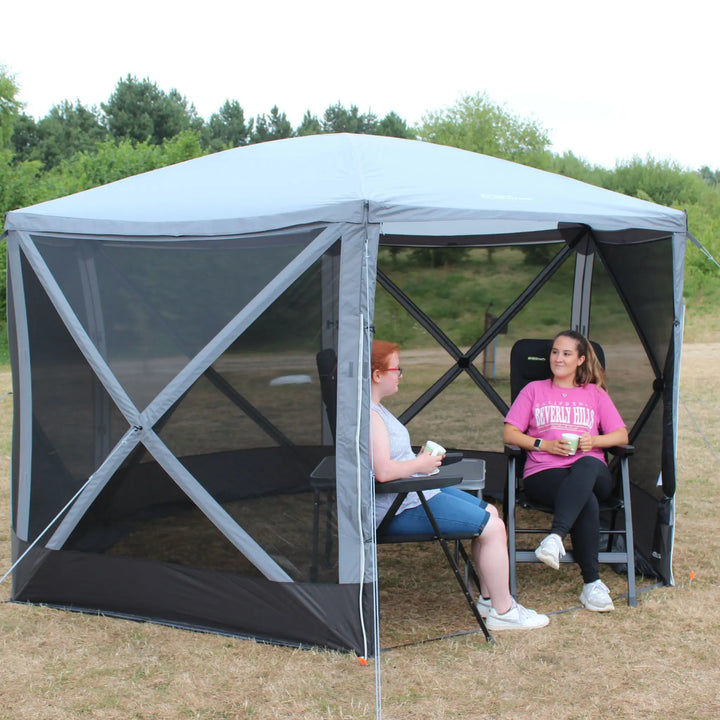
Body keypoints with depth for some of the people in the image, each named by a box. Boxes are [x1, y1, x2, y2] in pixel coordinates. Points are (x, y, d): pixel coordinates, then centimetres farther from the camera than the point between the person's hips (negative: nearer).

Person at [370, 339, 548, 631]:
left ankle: (489, 598, 24)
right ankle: (502, 612, 3)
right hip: (402, 509, -12)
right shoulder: (368, 415, -22)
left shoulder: (376, 408, 13)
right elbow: (383, 471, -33)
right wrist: (419, 465, -16)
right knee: (492, 527, -10)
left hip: (417, 491, 12)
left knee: (489, 513, 17)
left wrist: (420, 459, 6)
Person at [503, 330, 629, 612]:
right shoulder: (534, 390, 21)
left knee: (587, 465, -41)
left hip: (592, 473, 1)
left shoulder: (595, 393, 25)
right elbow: (509, 434, 12)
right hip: (544, 473, -1)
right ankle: (592, 583, -36)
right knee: (587, 501, -37)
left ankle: (555, 537, -52)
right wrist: (544, 445, -5)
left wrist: (594, 441, -5)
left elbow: (621, 436, 16)